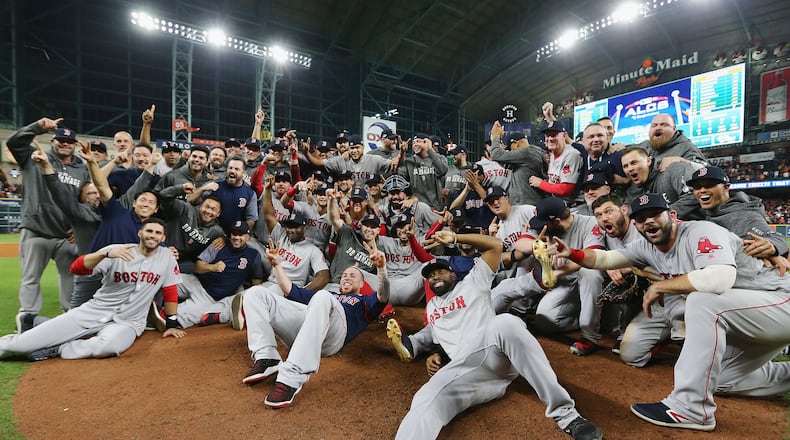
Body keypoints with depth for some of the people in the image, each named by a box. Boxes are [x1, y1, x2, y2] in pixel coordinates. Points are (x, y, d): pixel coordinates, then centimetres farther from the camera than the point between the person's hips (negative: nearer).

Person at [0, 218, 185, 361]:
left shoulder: (167, 257, -1)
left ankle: (56, 349, -9)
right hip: (94, 311, 1)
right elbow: (76, 268, -15)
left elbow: (170, 291, 4)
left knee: (107, 346, -35)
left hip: (128, 323, 0)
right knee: (19, 344, -7)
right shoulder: (117, 250, -5)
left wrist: (171, 323, 3)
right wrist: (106, 253, -31)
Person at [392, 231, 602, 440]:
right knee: (426, 402, -30)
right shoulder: (431, 306, 33)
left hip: (495, 353, -3)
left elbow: (496, 245, 13)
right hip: (462, 369, 3)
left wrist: (454, 238, 10)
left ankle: (564, 413, -33)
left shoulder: (471, 283, 20)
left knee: (505, 322, -40)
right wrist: (435, 356, 11)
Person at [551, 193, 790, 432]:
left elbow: (721, 278, -42)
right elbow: (606, 258, -2)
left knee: (702, 300, -34)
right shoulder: (647, 246, -2)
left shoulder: (700, 232, -25)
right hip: (735, 318, 8)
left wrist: (659, 287, -29)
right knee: (717, 378, 13)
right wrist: (571, 253, -21)